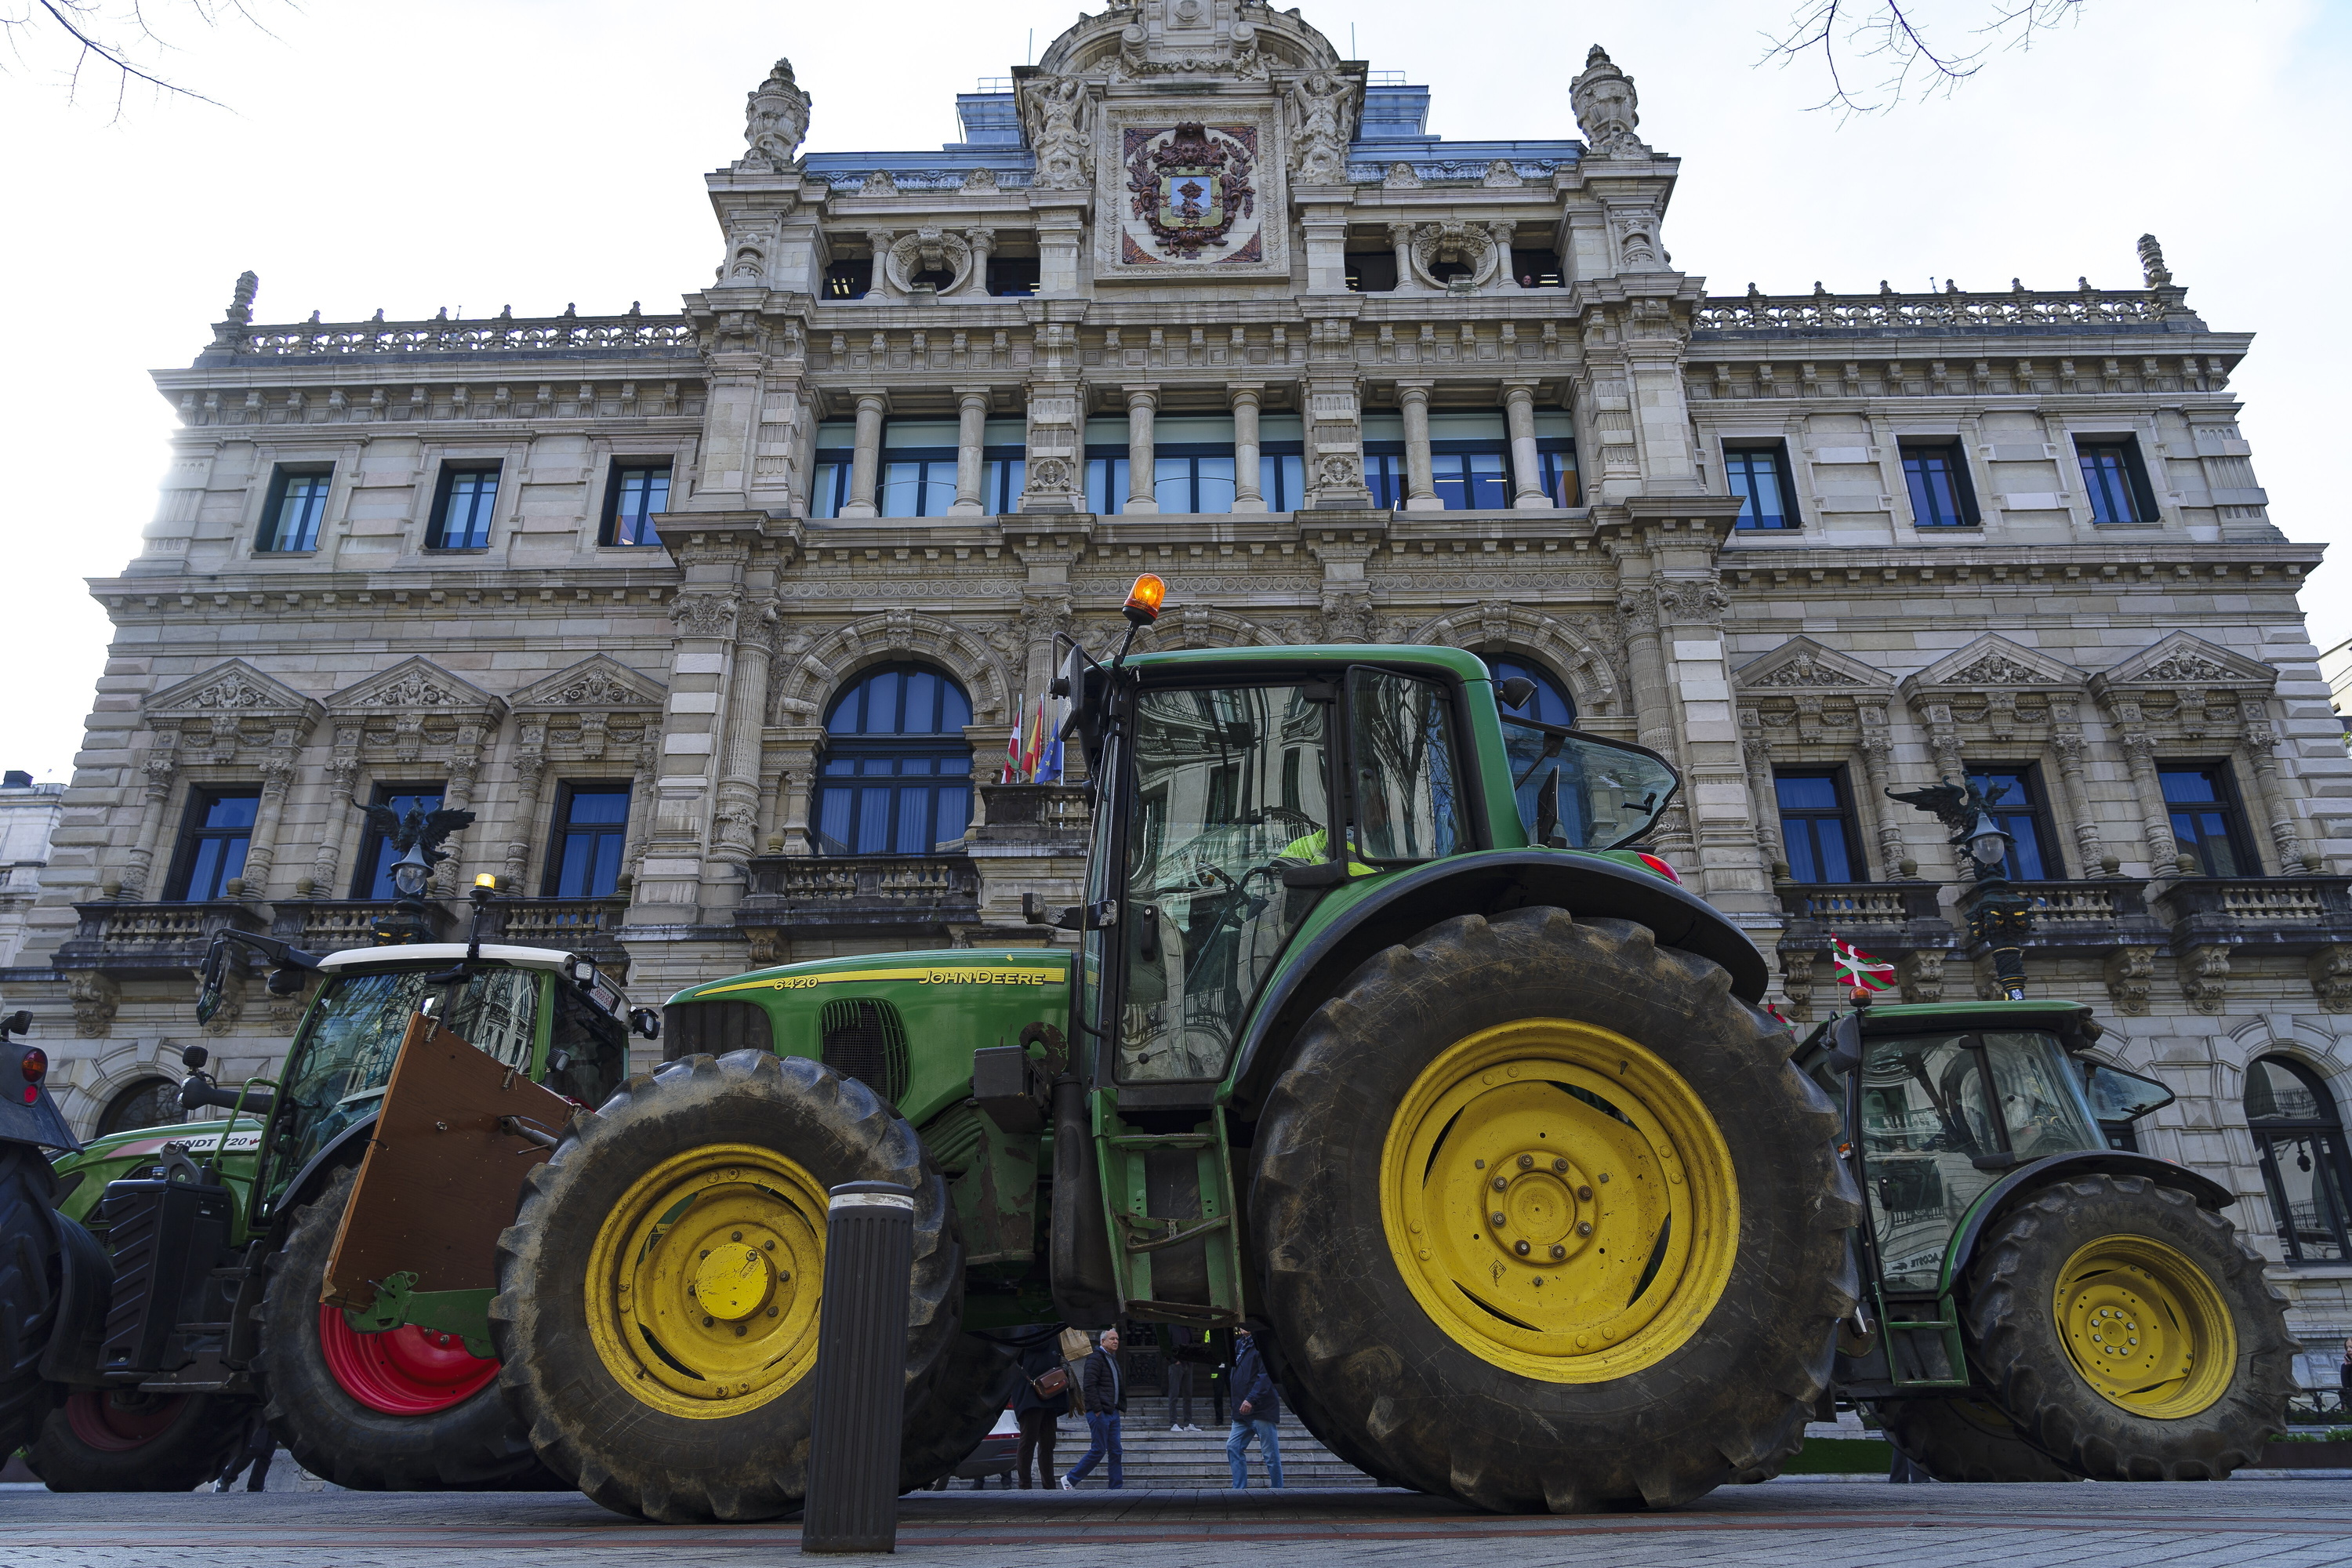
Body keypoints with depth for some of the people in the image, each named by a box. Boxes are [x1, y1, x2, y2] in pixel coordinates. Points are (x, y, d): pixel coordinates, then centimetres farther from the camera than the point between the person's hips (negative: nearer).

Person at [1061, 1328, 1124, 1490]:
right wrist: (1097, 1409, -20)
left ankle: (1116, 1488, 10)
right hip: (1099, 1413, -9)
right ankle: (1070, 1480, 6)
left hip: (1112, 1412, 9)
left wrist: (1119, 1405, 20)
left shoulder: (1112, 1359, 19)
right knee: (1098, 1450, -6)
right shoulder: (1096, 1358, -12)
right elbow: (1089, 1385, -20)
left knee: (1116, 1451, 6)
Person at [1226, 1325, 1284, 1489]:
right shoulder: (1240, 1343, 13)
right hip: (1242, 1411, 9)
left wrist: (1251, 1399, -26)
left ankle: (1277, 1492, 9)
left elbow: (1266, 1376, -21)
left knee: (1270, 1454, -1)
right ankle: (1239, 1490, 13)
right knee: (1233, 1448, 7)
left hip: (1261, 1409, -9)